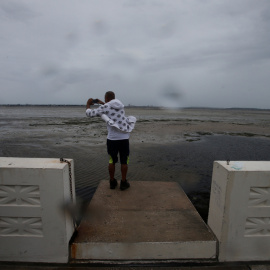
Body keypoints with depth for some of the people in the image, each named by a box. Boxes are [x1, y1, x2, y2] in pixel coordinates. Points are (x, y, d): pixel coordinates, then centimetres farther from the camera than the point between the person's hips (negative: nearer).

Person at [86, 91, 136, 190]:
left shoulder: (104, 108, 0)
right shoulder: (120, 105, 12)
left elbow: (89, 114, 9)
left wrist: (88, 104, 27)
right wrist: (101, 102, 38)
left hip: (112, 138, -2)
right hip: (124, 138, 2)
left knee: (112, 160, 15)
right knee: (124, 161, 12)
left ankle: (112, 182, 27)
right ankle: (123, 182, 20)